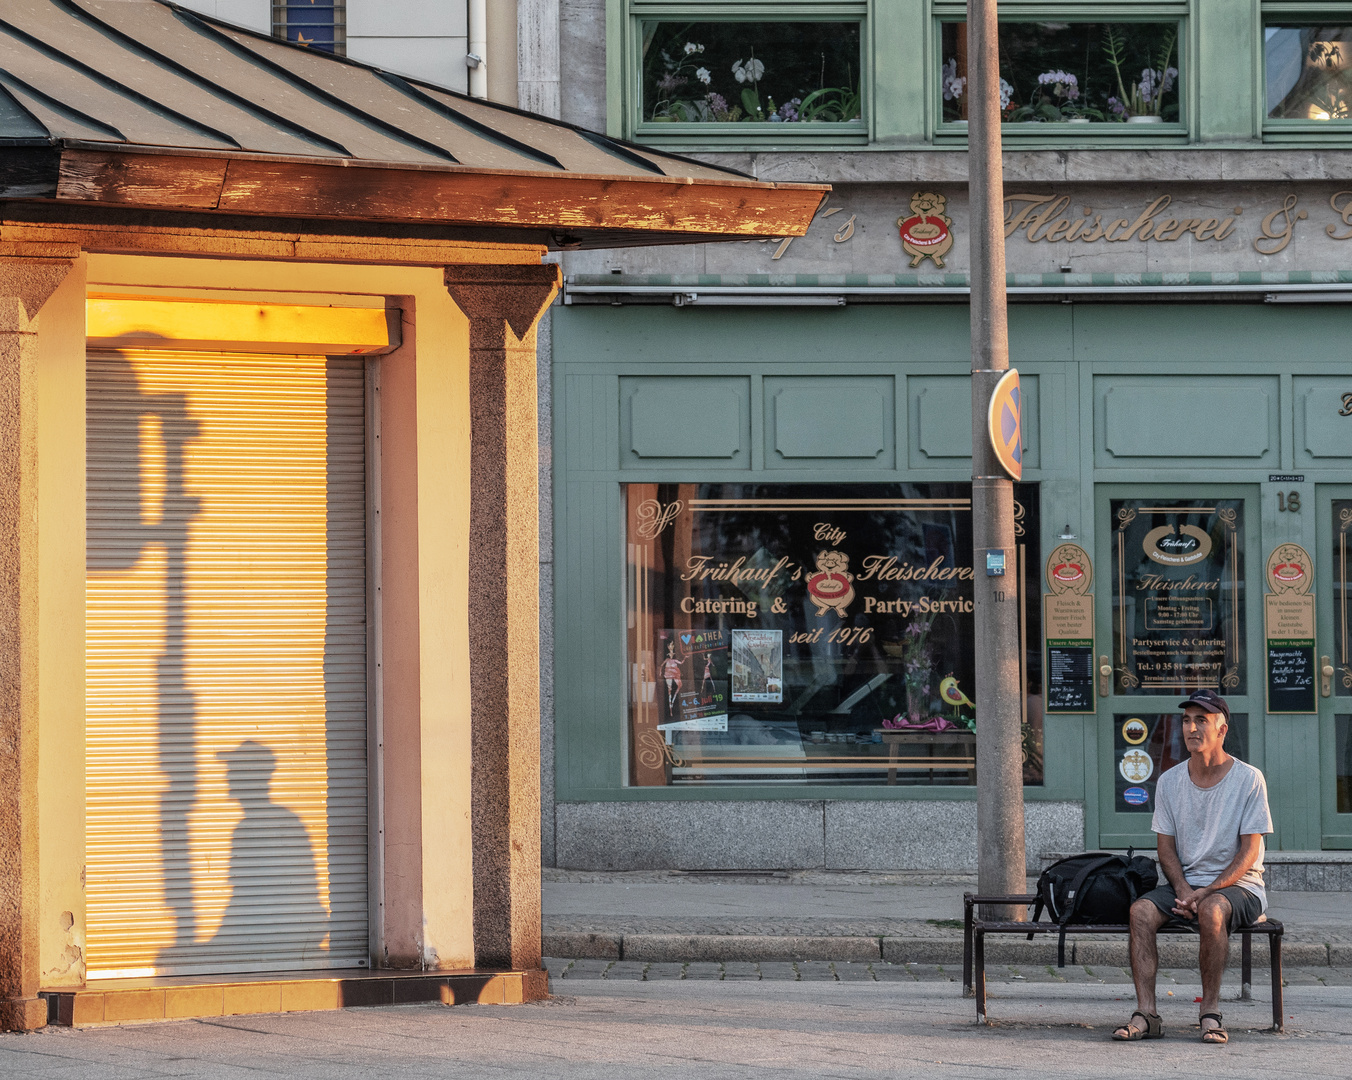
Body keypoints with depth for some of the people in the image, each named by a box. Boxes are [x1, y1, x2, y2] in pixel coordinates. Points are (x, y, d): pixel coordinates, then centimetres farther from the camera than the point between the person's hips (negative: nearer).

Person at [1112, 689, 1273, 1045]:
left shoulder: (1249, 780, -5)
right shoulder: (1169, 782, 7)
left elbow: (1248, 853, -8)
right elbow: (1167, 849, 7)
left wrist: (1208, 891, -20)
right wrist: (1183, 890, -13)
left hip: (1238, 885, -4)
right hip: (1184, 883, 4)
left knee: (1212, 910, -38)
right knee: (1141, 910, -26)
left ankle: (1211, 1011, -28)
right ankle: (1146, 1013, -29)